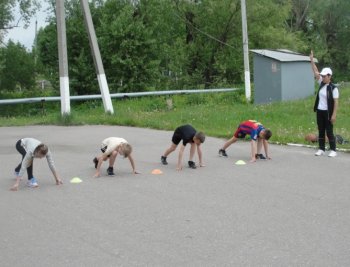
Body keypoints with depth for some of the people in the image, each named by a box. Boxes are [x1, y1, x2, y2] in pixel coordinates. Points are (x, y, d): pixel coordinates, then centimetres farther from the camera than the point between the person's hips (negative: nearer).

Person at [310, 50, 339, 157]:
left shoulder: (333, 88, -12)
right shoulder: (321, 83, 4)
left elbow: (336, 102, -14)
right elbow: (316, 72, 2)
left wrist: (334, 115, -19)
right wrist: (312, 60, -6)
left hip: (328, 112, -6)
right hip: (319, 111, 6)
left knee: (329, 132, -1)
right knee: (321, 131, 11)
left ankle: (333, 150, 7)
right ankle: (321, 149, 18)